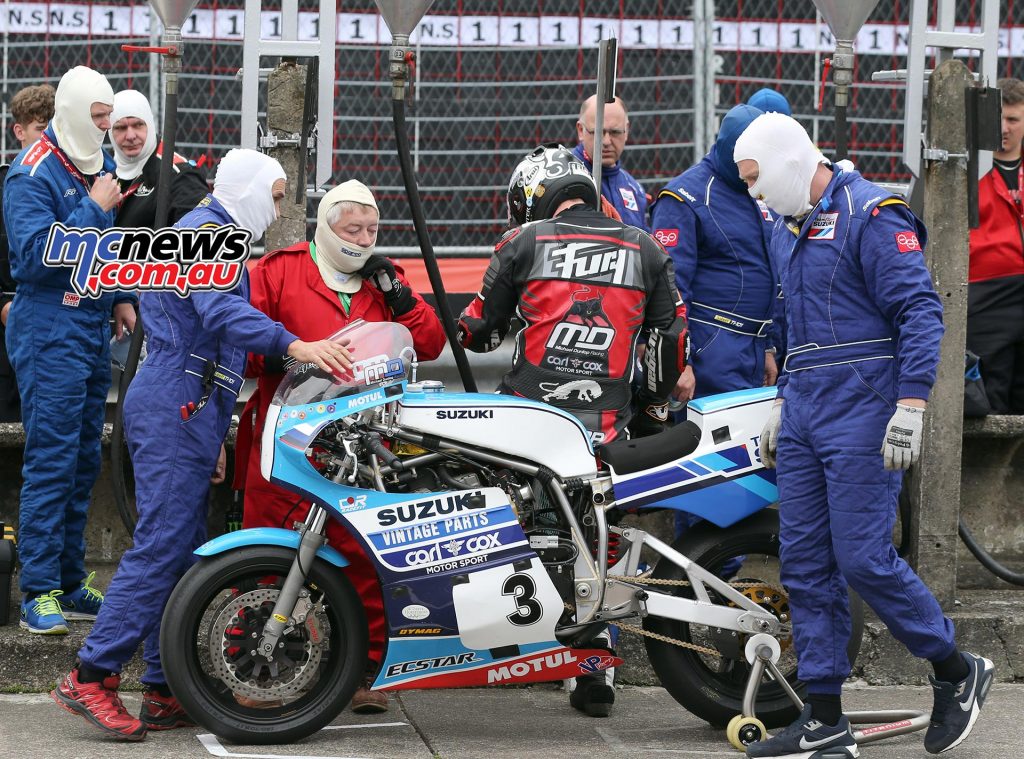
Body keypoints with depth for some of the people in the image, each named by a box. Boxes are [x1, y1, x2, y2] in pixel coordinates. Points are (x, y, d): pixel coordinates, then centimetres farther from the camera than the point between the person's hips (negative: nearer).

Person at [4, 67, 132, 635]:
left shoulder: (97, 162, 14)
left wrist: (120, 298, 16)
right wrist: (94, 208, -20)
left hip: (92, 327, 9)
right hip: (49, 328, -9)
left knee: (84, 461, 11)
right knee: (51, 461, -11)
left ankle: (70, 584, 17)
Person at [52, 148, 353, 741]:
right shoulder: (205, 231, -8)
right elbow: (219, 309, -27)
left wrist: (214, 435, 30)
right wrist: (293, 345, -39)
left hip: (186, 415, 11)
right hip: (175, 409, -11)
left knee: (182, 553, 8)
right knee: (161, 547, -16)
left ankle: (166, 693, 8)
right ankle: (93, 676, -20)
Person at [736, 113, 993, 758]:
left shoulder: (870, 215, -11)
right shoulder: (788, 229, 17)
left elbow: (920, 312, -16)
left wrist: (910, 407, -23)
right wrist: (782, 404, 27)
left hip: (862, 412, -9)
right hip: (805, 413, 9)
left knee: (864, 560, -11)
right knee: (805, 566, 5)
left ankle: (958, 674, 9)